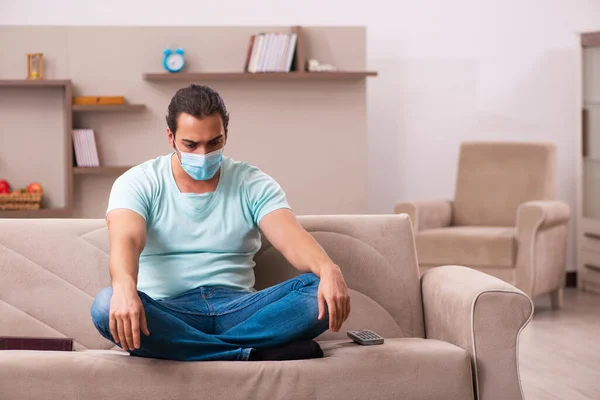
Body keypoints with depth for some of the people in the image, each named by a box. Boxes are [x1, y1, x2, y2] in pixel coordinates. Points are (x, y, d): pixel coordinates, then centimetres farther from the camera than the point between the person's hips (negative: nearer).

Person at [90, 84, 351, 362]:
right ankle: (253, 355, -28)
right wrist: (125, 288, -42)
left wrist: (328, 270, -32)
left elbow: (291, 237, -8)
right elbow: (126, 240, -17)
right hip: (169, 314, -1)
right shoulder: (137, 183, 3)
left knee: (320, 291, -24)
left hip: (237, 310, 2)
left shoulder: (252, 184, 9)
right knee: (107, 307, -35)